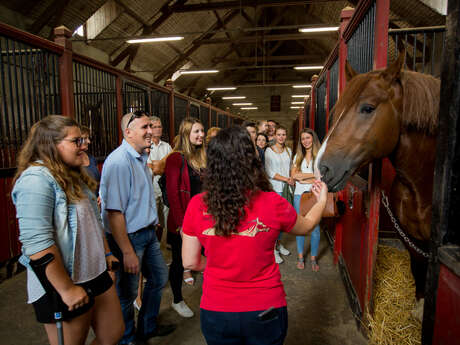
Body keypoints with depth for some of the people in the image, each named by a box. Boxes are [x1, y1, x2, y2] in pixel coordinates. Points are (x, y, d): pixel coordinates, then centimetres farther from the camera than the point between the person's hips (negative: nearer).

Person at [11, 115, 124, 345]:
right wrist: (67, 289, -21)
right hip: (61, 286, -8)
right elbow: (37, 244, -25)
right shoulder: (36, 179, -19)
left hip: (96, 274, 8)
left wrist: (106, 253, 18)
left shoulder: (74, 175, 10)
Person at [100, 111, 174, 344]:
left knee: (159, 277, 22)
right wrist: (127, 252, -24)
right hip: (128, 237, -9)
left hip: (148, 232, 10)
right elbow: (114, 212, -25)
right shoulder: (118, 161, -22)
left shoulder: (141, 158, 8)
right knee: (127, 292, 10)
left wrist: (152, 221, 16)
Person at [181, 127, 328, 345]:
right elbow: (306, 226, 5)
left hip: (215, 312, 1)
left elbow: (190, 262, -5)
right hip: (266, 311, 0)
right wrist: (322, 200, 23)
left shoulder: (197, 205, -14)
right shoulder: (273, 204, -17)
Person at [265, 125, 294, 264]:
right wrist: (286, 179, -13)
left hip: (286, 187, 5)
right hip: (274, 187, -5)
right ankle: (273, 249, 9)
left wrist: (292, 179, -2)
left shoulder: (288, 150, 11)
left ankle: (279, 243, 28)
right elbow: (269, 172, -11)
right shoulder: (269, 151, -6)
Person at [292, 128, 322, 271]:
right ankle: (300, 256, 21)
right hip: (299, 194, 3)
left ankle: (313, 258, 16)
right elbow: (293, 175, -1)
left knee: (315, 227, 1)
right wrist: (313, 174, -8)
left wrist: (303, 178, -8)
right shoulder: (298, 156, 11)